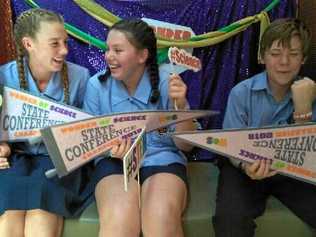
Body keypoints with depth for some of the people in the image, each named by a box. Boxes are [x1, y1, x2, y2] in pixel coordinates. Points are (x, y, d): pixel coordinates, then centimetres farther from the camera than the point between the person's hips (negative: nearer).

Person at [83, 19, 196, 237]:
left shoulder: (166, 83, -5)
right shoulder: (97, 85, -2)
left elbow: (186, 145, -4)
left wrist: (180, 106, -21)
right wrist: (108, 148, -17)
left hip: (162, 159, 0)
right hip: (114, 161, 1)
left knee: (162, 218, -32)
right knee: (119, 219, -31)